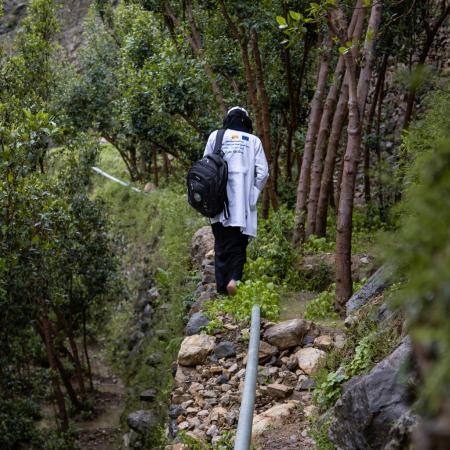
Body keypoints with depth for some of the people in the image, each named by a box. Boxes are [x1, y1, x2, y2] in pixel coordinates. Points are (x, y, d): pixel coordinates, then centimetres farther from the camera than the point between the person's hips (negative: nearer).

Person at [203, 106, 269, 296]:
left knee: (221, 246, 11)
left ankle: (222, 287, 9)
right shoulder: (253, 140, 5)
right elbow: (263, 173, 0)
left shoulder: (215, 136, 6)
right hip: (242, 204, -1)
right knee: (238, 245, 5)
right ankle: (235, 278, -18)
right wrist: (253, 194, 12)